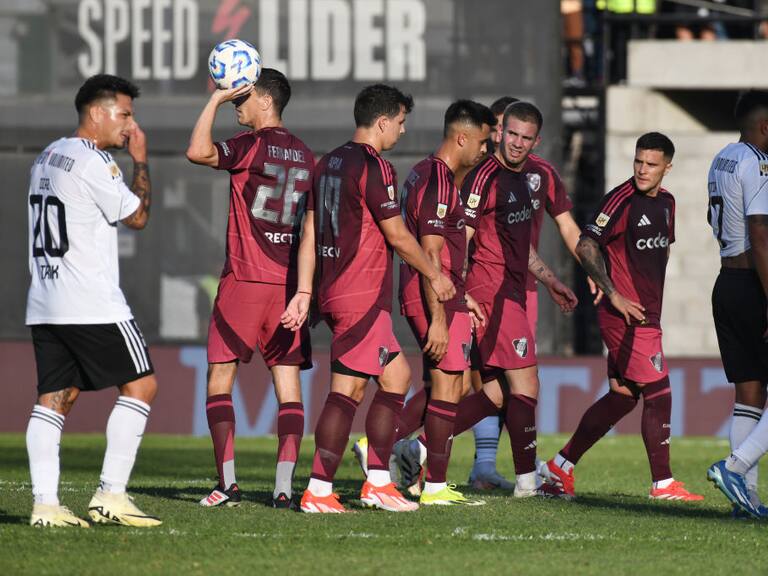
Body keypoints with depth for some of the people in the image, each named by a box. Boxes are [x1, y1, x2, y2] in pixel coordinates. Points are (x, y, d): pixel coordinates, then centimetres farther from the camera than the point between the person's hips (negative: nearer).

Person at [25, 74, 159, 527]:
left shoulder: (48, 157, 16)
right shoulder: (94, 162, -12)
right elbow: (137, 217, -4)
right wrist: (141, 161, 6)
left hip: (44, 303, 9)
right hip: (92, 305, -9)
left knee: (54, 398, 5)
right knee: (141, 384, -1)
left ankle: (45, 504, -4)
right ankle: (111, 496, -6)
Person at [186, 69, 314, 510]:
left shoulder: (253, 145, -8)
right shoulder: (305, 155, 13)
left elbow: (198, 152, -24)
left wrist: (217, 99, -13)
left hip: (244, 279, -5)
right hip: (289, 283, 5)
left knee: (220, 378, 3)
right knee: (289, 384, 3)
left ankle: (228, 483, -4)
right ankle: (284, 487, -6)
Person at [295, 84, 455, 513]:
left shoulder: (329, 163, 14)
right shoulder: (374, 167, -13)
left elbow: (313, 232, 16)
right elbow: (397, 236, -11)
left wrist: (306, 293, 19)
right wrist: (435, 275, 2)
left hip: (334, 289, 10)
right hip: (363, 295, -10)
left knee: (396, 374, 16)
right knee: (347, 390, -8)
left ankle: (378, 482, 14)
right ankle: (318, 492, -10)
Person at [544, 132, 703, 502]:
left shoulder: (666, 203, 13)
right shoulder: (622, 200, -13)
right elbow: (586, 247, -16)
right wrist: (614, 295, -19)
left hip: (646, 314, 9)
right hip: (625, 314, -9)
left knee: (623, 395, 12)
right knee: (659, 392, -8)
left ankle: (561, 467, 19)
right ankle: (663, 483, -3)